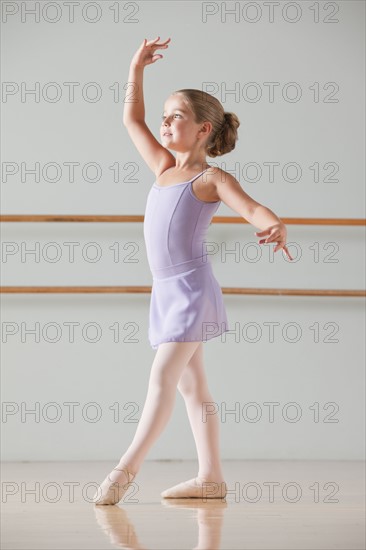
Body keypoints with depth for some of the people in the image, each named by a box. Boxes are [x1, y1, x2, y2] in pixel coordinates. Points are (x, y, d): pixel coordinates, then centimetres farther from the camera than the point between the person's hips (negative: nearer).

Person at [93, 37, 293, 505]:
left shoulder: (211, 178, -5)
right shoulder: (164, 168, 15)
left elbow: (251, 208, -19)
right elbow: (132, 120, 25)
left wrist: (275, 227, -40)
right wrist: (136, 69, 19)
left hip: (191, 287, -8)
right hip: (165, 291, 8)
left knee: (162, 378, -12)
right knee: (190, 384, 8)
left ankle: (127, 467, -14)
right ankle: (211, 477, 11)